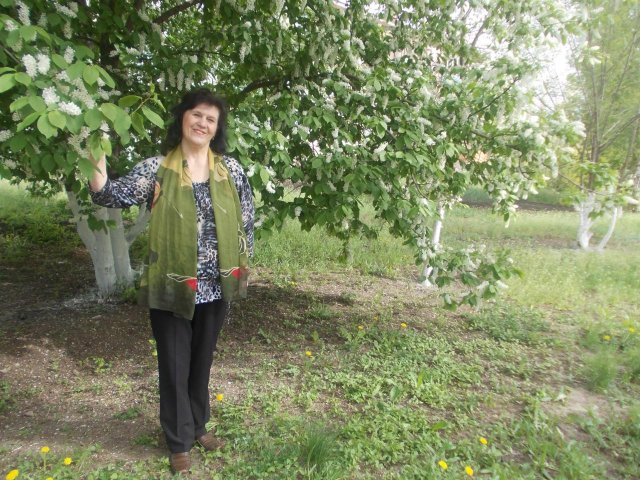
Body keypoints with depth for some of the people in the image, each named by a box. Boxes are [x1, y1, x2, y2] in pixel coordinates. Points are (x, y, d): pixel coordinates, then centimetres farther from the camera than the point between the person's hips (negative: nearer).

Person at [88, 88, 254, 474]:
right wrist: (97, 156, -31)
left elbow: (247, 218, 8)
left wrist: (242, 264, 6)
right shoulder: (157, 169, -6)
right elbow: (114, 195, -17)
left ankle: (199, 426, 42)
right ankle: (179, 441, 31)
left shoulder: (230, 169, 1)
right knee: (175, 366, 11)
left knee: (203, 361, 20)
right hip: (172, 287, -2)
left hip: (216, 287, 3)